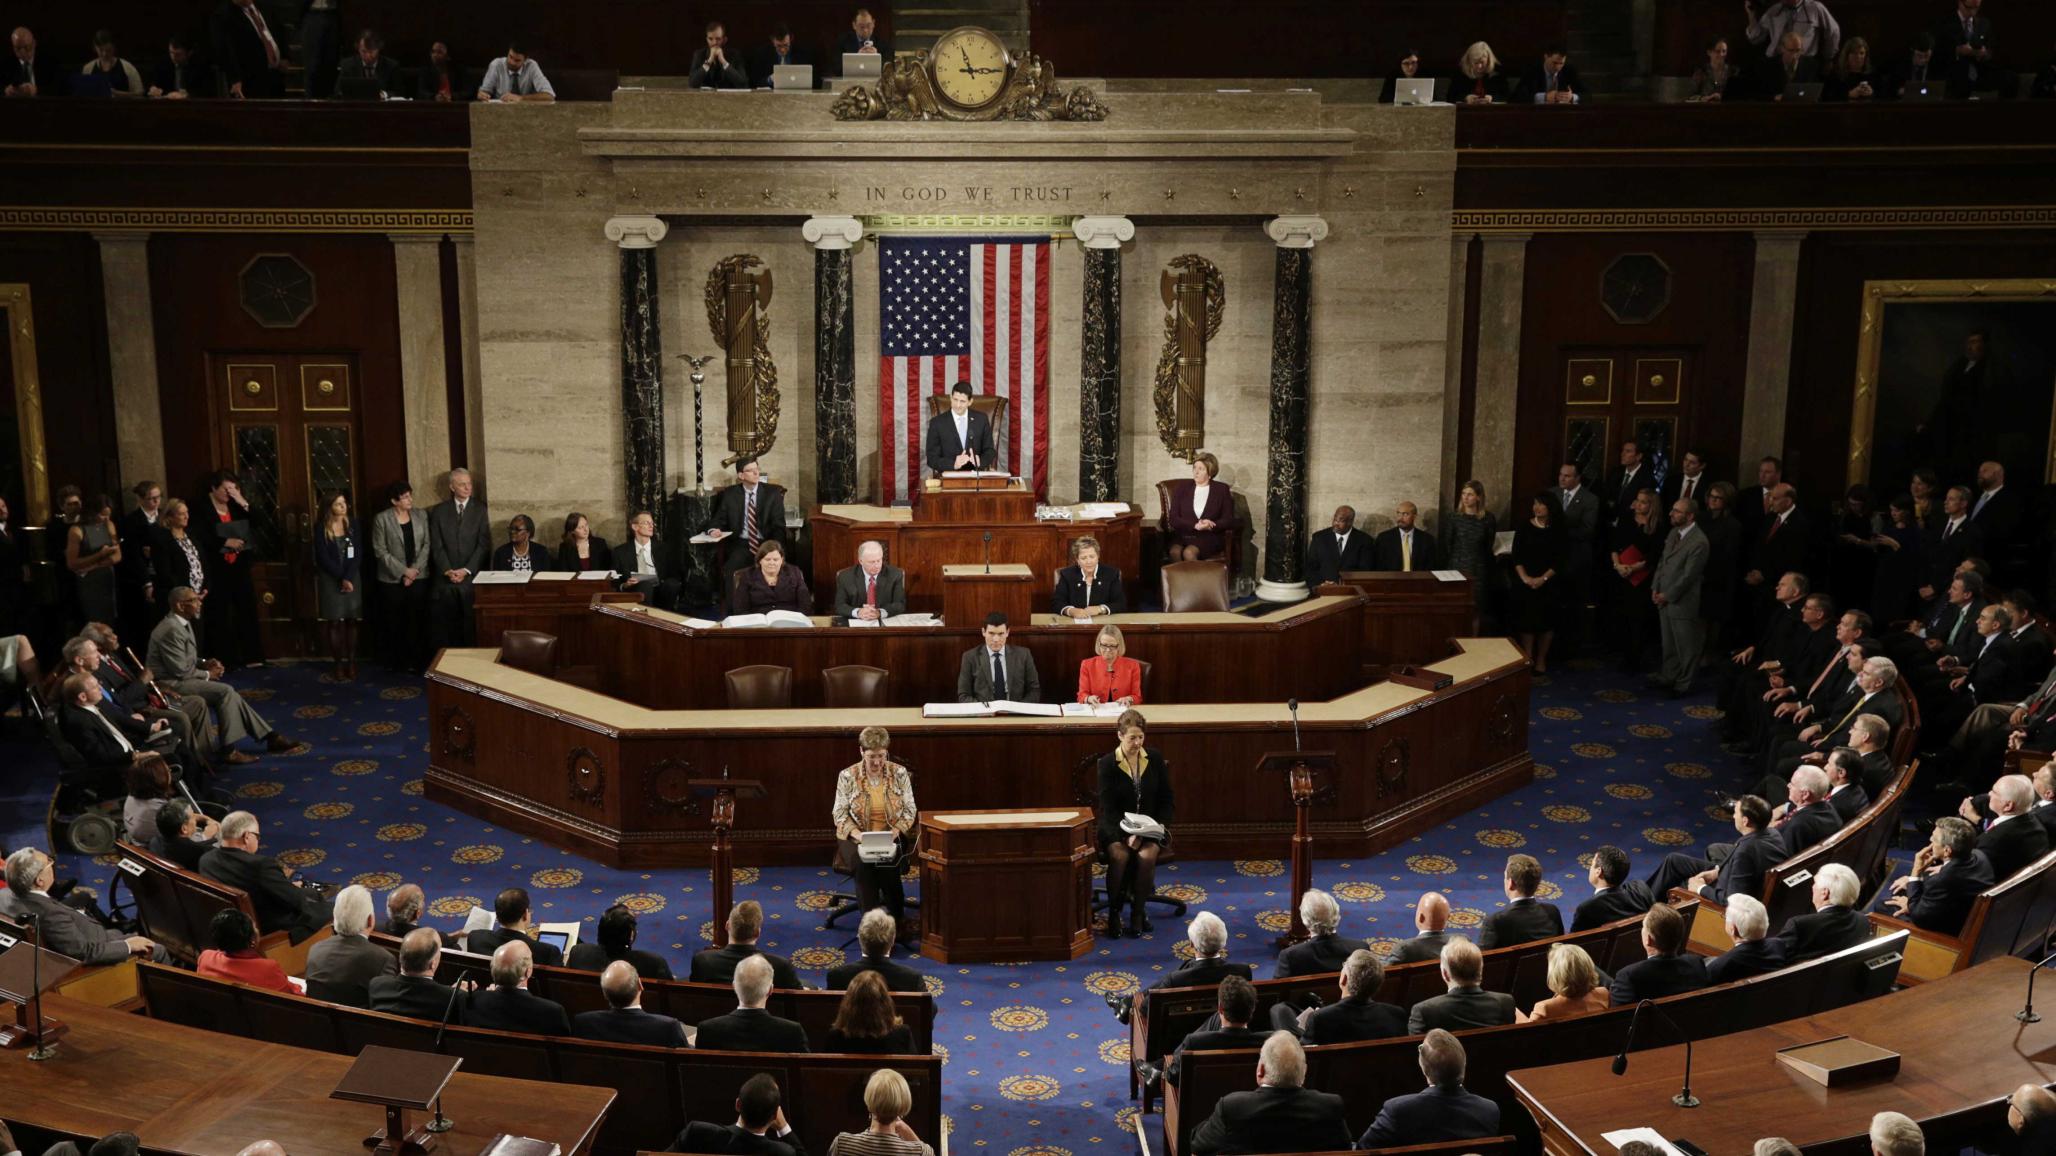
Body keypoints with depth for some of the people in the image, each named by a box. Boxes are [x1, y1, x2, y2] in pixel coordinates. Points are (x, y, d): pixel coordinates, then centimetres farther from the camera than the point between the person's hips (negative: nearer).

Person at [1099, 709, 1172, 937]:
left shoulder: (1155, 758, 2)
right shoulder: (1108, 763, -6)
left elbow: (1166, 800, 9)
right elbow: (1107, 808, -9)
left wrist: (1160, 825, -9)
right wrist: (1126, 834, -23)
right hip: (1116, 826, -1)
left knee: (1147, 855, -31)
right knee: (1119, 855, -33)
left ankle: (1138, 911, -11)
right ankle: (1114, 912, -13)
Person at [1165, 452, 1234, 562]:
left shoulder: (1221, 490, 8)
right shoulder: (1181, 487, 12)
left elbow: (1228, 520, 4)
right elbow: (1173, 519, 4)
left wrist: (1209, 526, -16)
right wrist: (1195, 525, -13)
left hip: (1209, 537, -2)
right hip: (1182, 535, 2)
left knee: (1188, 553, -33)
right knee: (1175, 552, -32)